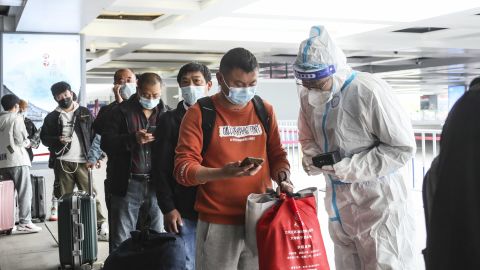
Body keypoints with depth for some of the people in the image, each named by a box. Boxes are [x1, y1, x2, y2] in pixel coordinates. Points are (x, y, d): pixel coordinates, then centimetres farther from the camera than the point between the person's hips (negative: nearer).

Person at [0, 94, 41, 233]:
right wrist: (28, 143, 7)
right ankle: (25, 222, -5)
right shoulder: (16, 118, -6)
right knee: (24, 191, -2)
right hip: (17, 159, -6)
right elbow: (20, 139, -12)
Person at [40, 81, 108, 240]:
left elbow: (94, 135, 9)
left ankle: (101, 228, -1)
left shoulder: (85, 113, 10)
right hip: (62, 163, 1)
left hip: (83, 162, -1)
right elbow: (44, 137, 9)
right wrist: (58, 139, -11)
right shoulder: (52, 117, 11)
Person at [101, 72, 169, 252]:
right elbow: (106, 143, -3)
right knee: (121, 240, 6)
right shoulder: (122, 111, 3)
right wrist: (133, 138, -18)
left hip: (158, 183, 2)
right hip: (128, 184, -2)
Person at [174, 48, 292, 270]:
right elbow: (183, 169, -10)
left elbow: (277, 155, 14)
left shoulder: (265, 110, 8)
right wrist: (223, 173, -26)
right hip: (218, 224, -3)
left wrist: (283, 178, -7)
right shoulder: (199, 113, -5)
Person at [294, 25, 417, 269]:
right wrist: (313, 158, -4)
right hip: (339, 209, 7)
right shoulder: (308, 96, 2)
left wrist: (351, 168, -21)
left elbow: (402, 147, -16)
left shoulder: (370, 91, -20)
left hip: (378, 206, -7)